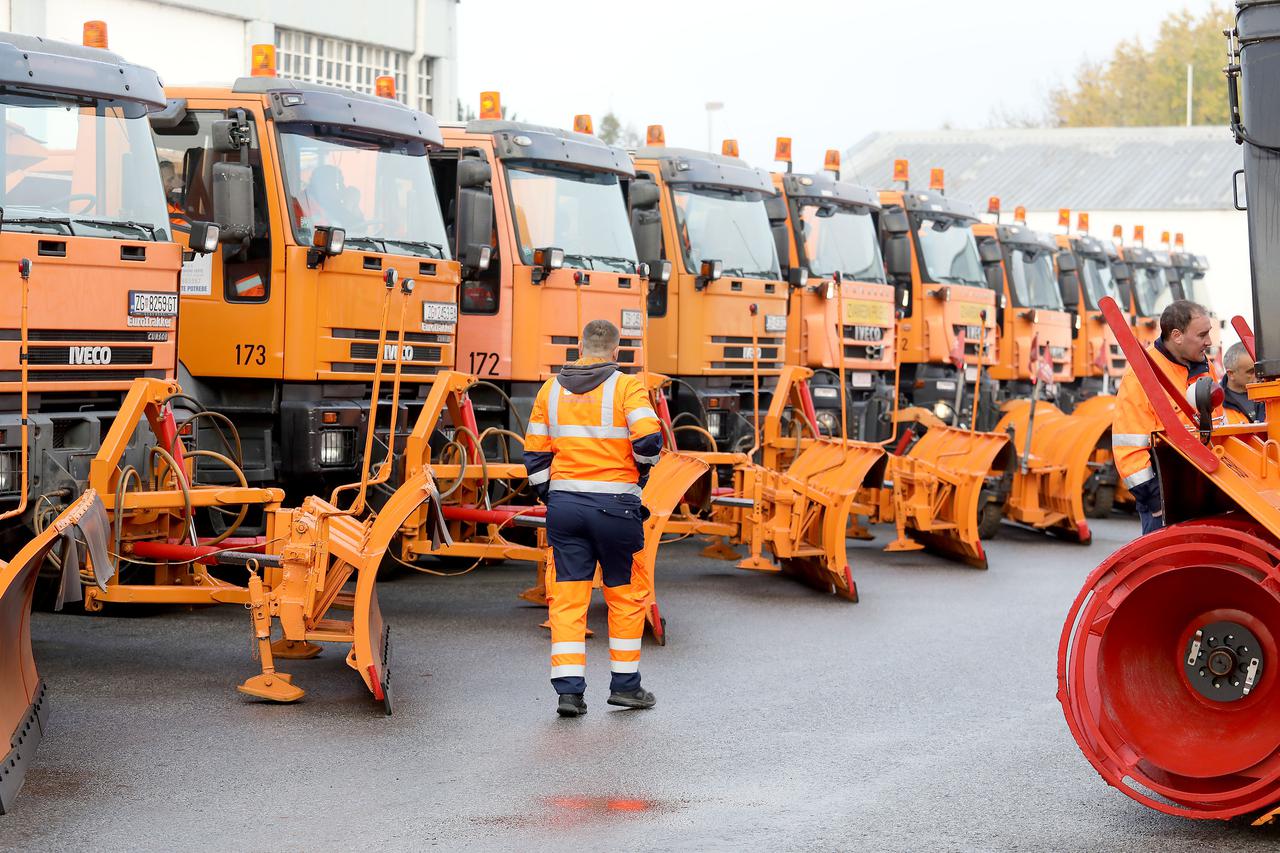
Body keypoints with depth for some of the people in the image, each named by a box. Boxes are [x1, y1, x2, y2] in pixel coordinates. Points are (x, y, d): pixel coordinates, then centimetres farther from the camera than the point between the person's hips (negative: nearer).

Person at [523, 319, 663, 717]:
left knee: (567, 596, 4)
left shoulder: (551, 390, 8)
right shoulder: (627, 387, -5)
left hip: (563, 502, 3)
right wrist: (639, 474, 3)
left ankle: (569, 690, -2)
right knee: (624, 595, 11)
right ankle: (625, 685, 17)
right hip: (615, 504, -3)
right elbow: (648, 439, -17)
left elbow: (535, 453, 9)